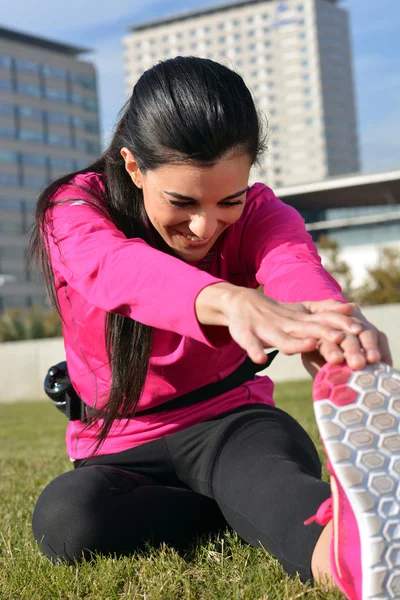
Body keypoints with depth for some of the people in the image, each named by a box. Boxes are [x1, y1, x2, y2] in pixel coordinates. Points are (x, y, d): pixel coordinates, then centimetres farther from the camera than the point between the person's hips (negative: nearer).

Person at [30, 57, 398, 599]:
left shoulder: (257, 213, -10)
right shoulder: (74, 213, -14)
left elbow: (294, 264, -36)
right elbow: (119, 267, -40)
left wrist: (337, 324, -64)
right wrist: (231, 302, -65)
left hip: (230, 421, -1)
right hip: (121, 447, 1)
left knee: (260, 460, -39)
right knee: (64, 521, -34)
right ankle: (274, 508, -25)